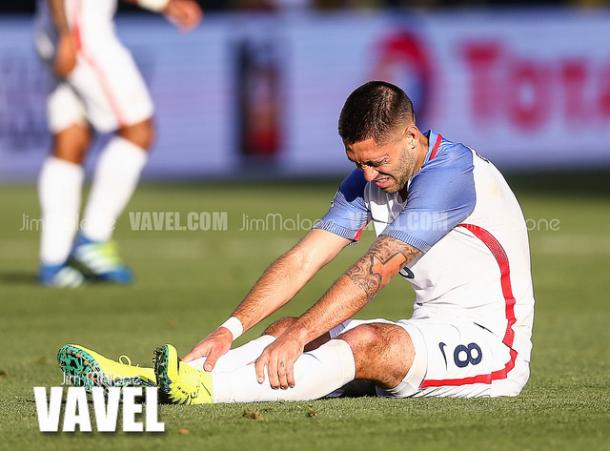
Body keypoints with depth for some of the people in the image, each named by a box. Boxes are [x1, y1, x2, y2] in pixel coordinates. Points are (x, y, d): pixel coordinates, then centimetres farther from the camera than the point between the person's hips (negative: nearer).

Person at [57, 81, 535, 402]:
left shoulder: (451, 172, -20)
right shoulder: (368, 180, 6)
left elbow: (375, 270, -29)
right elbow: (303, 260, -2)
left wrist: (300, 334, -35)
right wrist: (230, 329, -15)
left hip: (488, 339, -8)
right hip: (429, 331, 8)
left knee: (367, 343, -34)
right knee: (287, 330, -9)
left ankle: (206, 388, -52)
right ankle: (154, 380, -27)